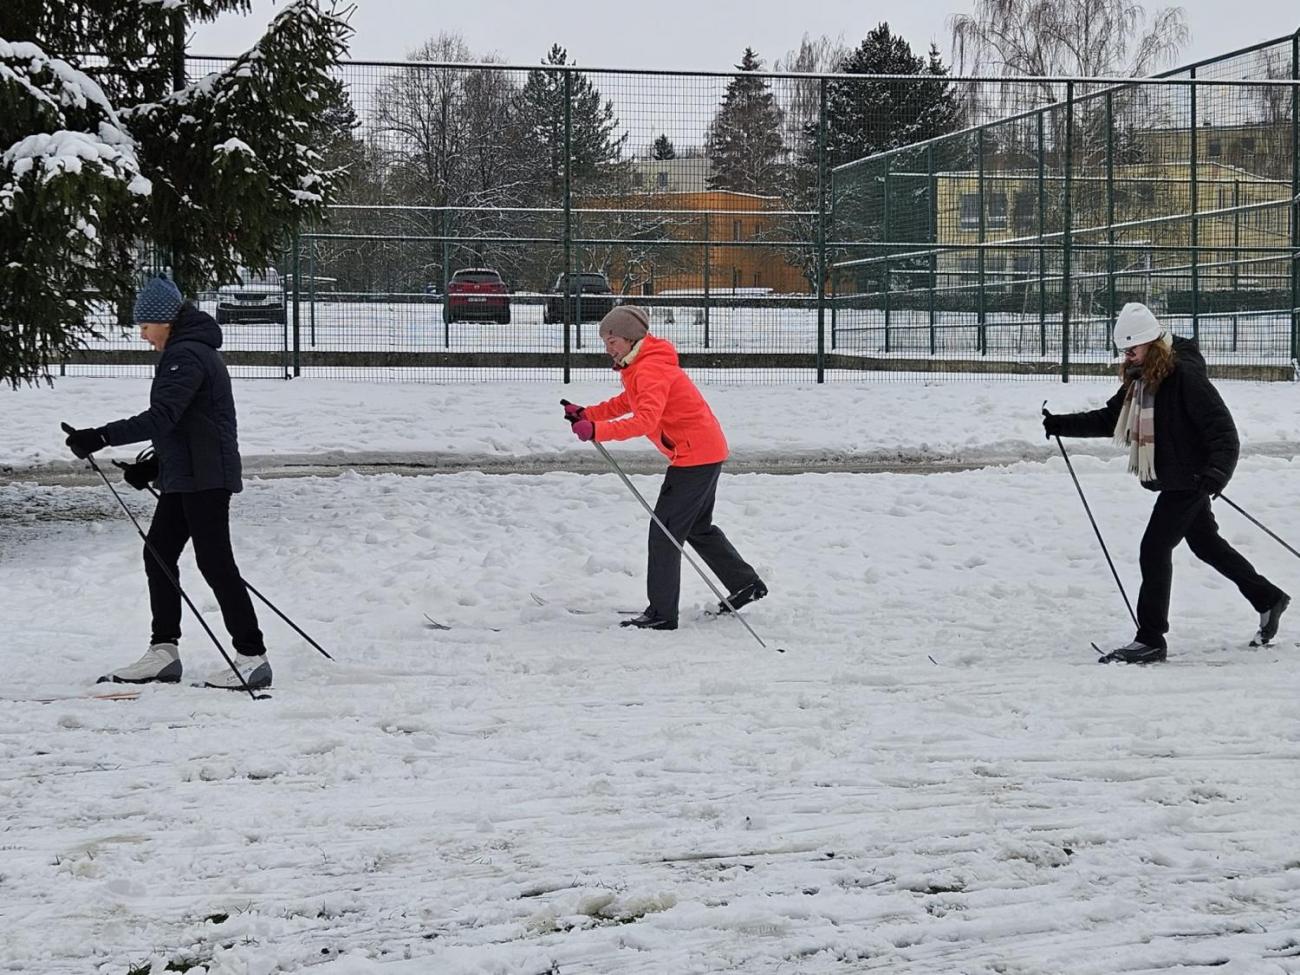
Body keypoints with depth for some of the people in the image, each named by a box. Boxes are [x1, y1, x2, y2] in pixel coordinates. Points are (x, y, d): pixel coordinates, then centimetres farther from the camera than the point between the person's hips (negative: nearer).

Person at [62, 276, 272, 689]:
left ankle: (253, 658, -5)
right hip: (185, 476, 11)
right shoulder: (191, 350, 18)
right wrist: (155, 464, 17)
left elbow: (161, 417, -27)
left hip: (204, 477, -11)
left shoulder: (187, 355, -16)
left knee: (214, 562, -8)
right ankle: (164, 652, 16)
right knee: (158, 554, 12)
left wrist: (102, 436, -33)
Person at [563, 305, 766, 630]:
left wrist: (597, 431, -38)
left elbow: (645, 420, -34)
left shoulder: (651, 369, -22)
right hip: (707, 450, 11)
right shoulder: (639, 365, 12)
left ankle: (662, 613, -6)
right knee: (698, 527, 23)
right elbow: (626, 402, 21)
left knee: (665, 529, -8)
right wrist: (586, 415, 9)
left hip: (696, 454, -11)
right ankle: (746, 585, 33)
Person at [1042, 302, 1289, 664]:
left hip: (1189, 479, -10)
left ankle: (1151, 640, -5)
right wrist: (1058, 425, 4)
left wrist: (1217, 471, -34)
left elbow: (1221, 426, -22)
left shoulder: (1184, 374, -19)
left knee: (1154, 549, -11)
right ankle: (1269, 599, 38)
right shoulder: (1139, 379, 8)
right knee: (1206, 543, 21)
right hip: (1173, 480, 10)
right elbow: (1109, 419, 14)